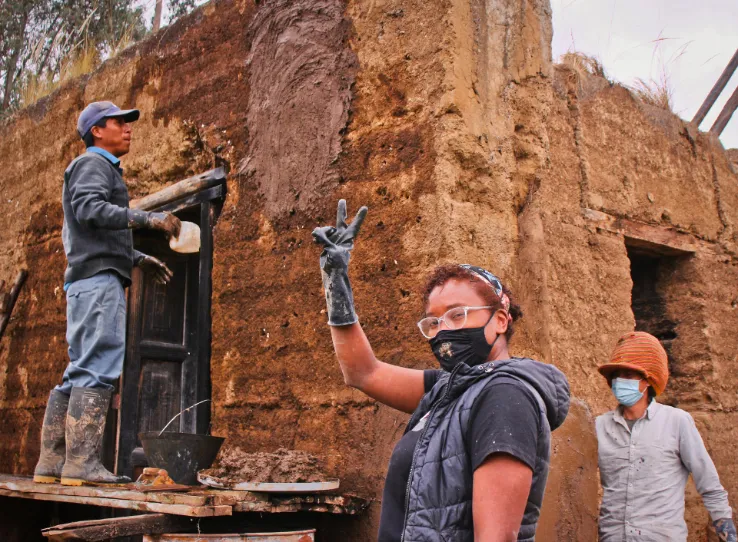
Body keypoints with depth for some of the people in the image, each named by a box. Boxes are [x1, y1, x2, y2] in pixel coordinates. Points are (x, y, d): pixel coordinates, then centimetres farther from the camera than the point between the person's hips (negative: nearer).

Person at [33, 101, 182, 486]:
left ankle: (51, 462, 5)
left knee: (79, 373, 5)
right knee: (98, 369, -16)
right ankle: (82, 462, -20)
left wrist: (138, 258, 22)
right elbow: (88, 208, -18)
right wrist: (148, 218, -23)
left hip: (90, 281, 10)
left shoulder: (104, 169, 30)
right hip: (98, 278, -10)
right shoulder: (92, 163, 1)